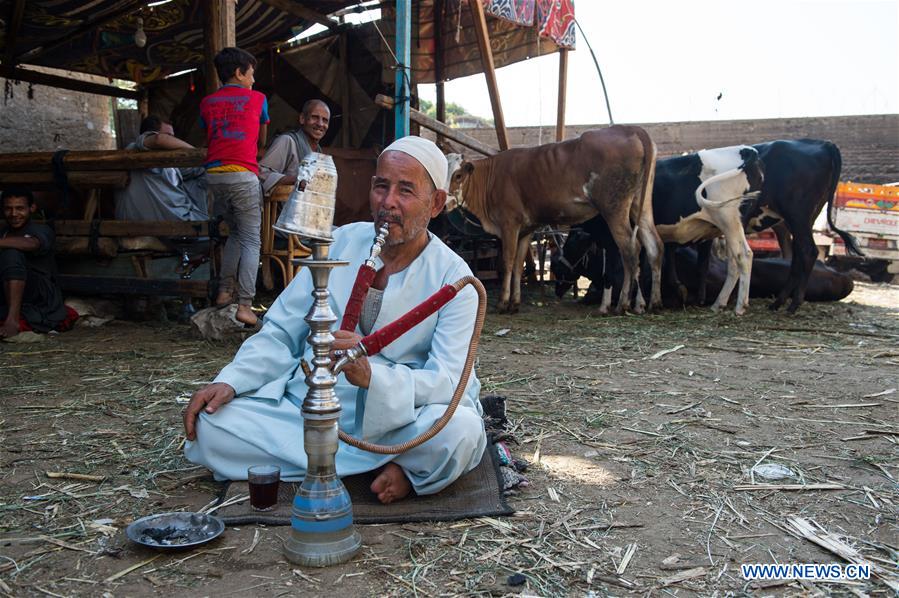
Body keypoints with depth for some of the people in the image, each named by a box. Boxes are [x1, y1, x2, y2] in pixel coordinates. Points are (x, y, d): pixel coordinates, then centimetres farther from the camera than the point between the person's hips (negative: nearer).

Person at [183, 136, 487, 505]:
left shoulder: (454, 278, -5)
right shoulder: (340, 243, 5)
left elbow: (448, 380, -17)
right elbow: (281, 333, 9)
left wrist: (369, 375, -34)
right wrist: (229, 382, -8)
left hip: (392, 420, -4)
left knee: (460, 431, -34)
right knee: (210, 427, -19)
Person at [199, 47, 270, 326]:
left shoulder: (207, 103, 17)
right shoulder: (257, 99, 9)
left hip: (213, 174, 5)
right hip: (243, 174, -5)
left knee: (234, 233, 22)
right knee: (251, 241, -2)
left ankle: (225, 291, 18)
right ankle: (245, 305, -10)